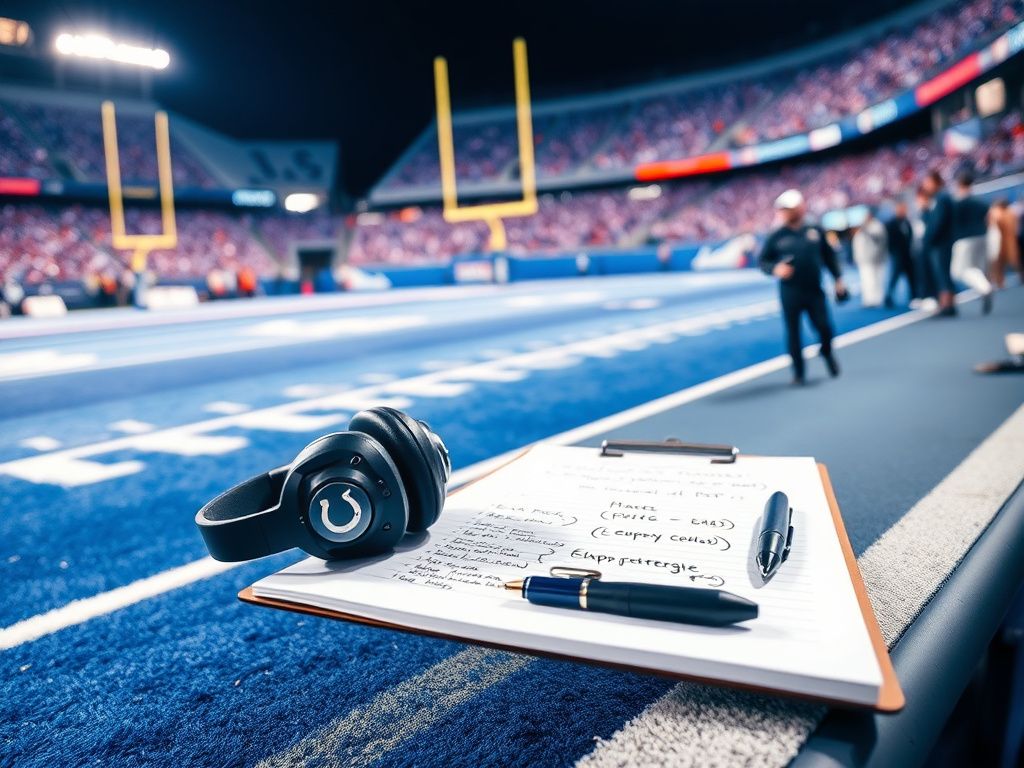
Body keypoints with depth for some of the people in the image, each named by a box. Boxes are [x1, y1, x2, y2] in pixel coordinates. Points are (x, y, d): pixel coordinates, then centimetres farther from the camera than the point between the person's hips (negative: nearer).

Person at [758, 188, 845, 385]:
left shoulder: (815, 231, 5)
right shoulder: (776, 237, 0)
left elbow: (829, 255, 13)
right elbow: (762, 261, 3)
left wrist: (838, 278, 9)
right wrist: (775, 269, -17)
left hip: (815, 291, 1)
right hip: (790, 294, -1)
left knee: (824, 327, -1)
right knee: (793, 332, 2)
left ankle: (827, 353, 33)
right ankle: (798, 372, 17)